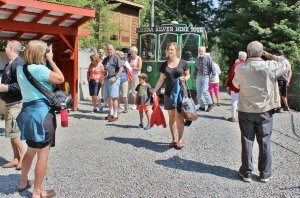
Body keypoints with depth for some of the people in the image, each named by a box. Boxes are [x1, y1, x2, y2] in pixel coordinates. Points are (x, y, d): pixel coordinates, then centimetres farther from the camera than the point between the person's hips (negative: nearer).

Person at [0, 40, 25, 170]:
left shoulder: (18, 64, -17)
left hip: (15, 104, -10)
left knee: (13, 134, -5)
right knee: (11, 134, 13)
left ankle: (24, 157, 8)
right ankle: (16, 159, 22)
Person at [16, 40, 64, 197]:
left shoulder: (20, 69, 9)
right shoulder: (39, 69, -17)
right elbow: (60, 79, -12)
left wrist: (47, 61, 11)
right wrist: (51, 60, -5)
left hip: (28, 112, 9)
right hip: (41, 113, -9)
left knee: (31, 151, 26)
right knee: (43, 155, 3)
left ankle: (23, 182, 41)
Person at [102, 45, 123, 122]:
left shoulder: (116, 57, -6)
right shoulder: (106, 59, 18)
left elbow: (121, 68, -13)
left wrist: (115, 77, -18)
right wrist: (103, 71, 4)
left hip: (113, 79, -8)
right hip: (107, 79, 8)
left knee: (114, 97, -7)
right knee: (107, 97, 13)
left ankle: (115, 115, 1)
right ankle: (111, 113, 25)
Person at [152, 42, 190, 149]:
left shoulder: (183, 63, -1)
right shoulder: (164, 65, 6)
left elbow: (188, 74, 10)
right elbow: (161, 80, 8)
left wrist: (185, 78, -12)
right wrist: (154, 91, 0)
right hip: (169, 93, 3)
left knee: (179, 116, -6)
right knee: (171, 117, 7)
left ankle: (180, 139, 7)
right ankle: (173, 139, 18)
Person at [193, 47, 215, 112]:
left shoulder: (208, 58, -3)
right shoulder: (198, 59, 14)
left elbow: (212, 67, -6)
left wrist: (212, 75, -13)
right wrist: (194, 76, 20)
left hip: (206, 76, -6)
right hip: (199, 77, 6)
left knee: (204, 91, -14)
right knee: (198, 91, 4)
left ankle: (210, 104, 6)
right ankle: (202, 106, 12)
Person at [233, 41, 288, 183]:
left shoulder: (240, 68, -10)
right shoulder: (270, 67, -12)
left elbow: (236, 84, 7)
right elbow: (285, 63, 7)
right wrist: (269, 55, 8)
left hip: (246, 111, 0)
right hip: (265, 111, 0)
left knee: (247, 141, 9)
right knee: (264, 142, 10)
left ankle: (246, 172, 17)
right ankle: (265, 174, 19)